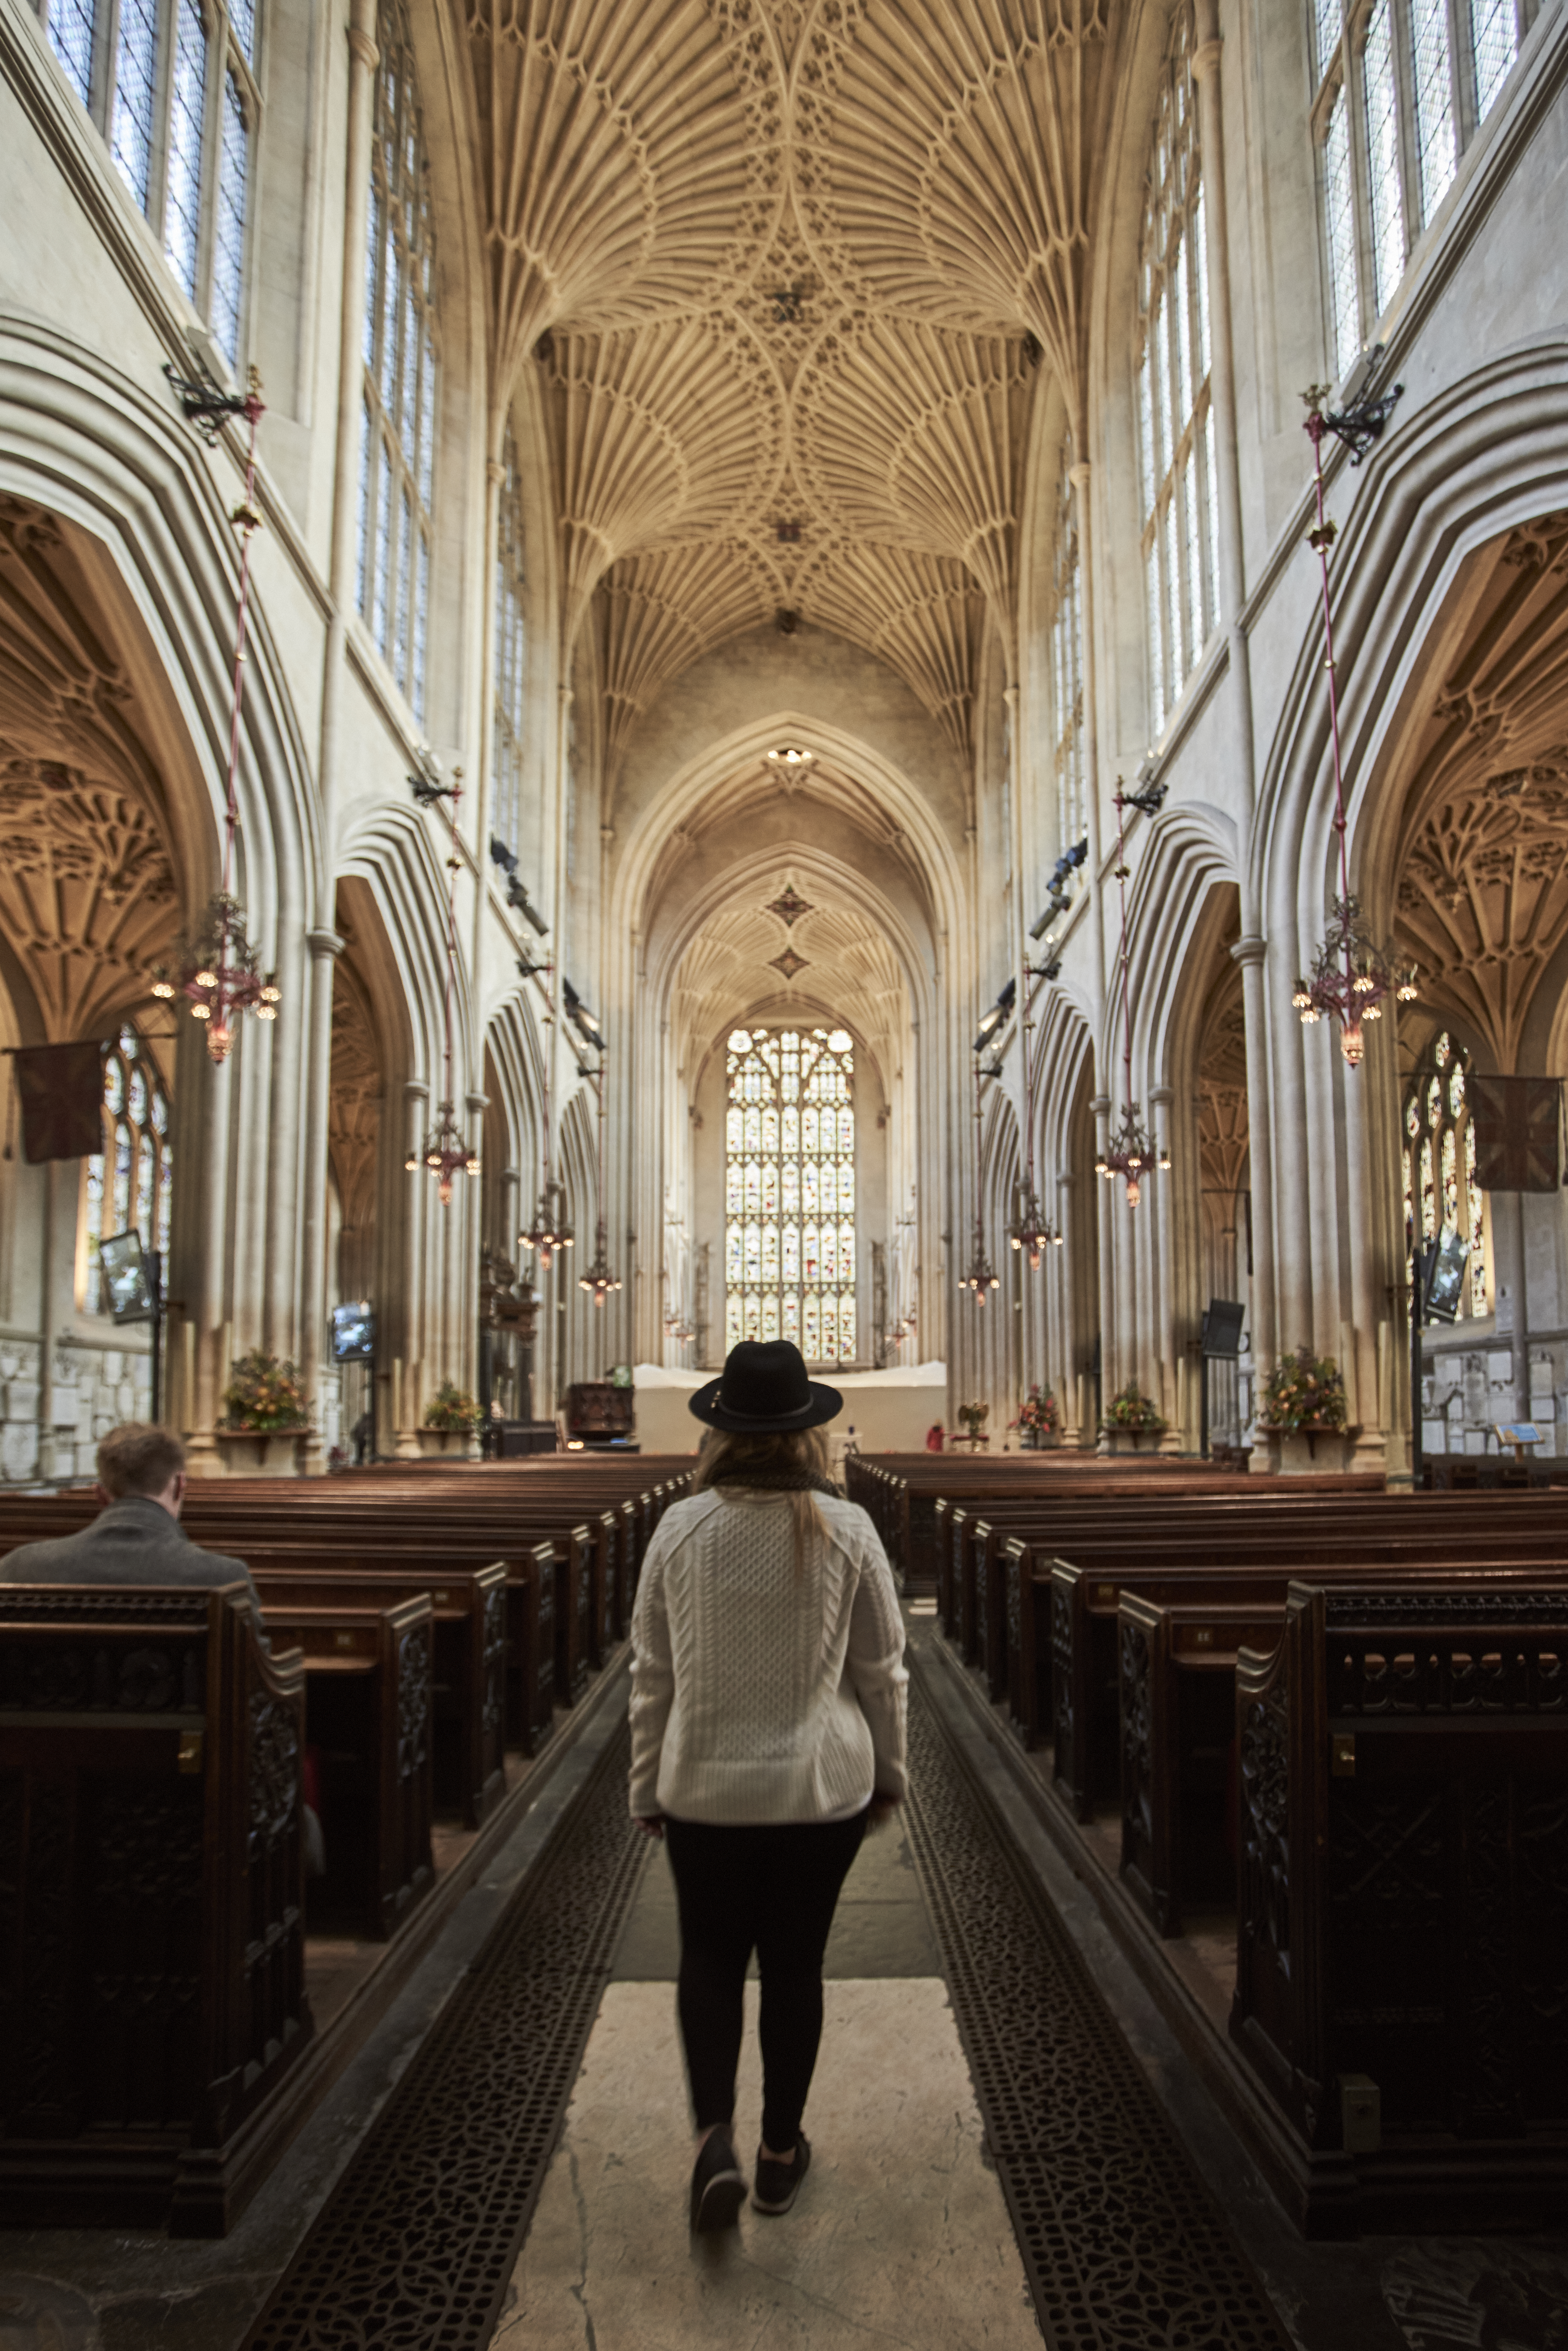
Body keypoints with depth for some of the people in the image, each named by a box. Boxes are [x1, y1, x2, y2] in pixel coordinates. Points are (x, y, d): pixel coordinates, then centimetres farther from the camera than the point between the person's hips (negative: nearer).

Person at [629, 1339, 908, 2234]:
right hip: (823, 1788, 0)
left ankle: (716, 2136, 4)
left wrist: (647, 1788, 9)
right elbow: (882, 1668, -2)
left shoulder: (680, 1530, -10)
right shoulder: (848, 1531, -11)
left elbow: (653, 1673, -2)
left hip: (704, 1788, 0)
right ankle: (782, 2152, 29)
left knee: (711, 1959, 18)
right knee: (795, 1964, 16)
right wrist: (889, 1771, 13)